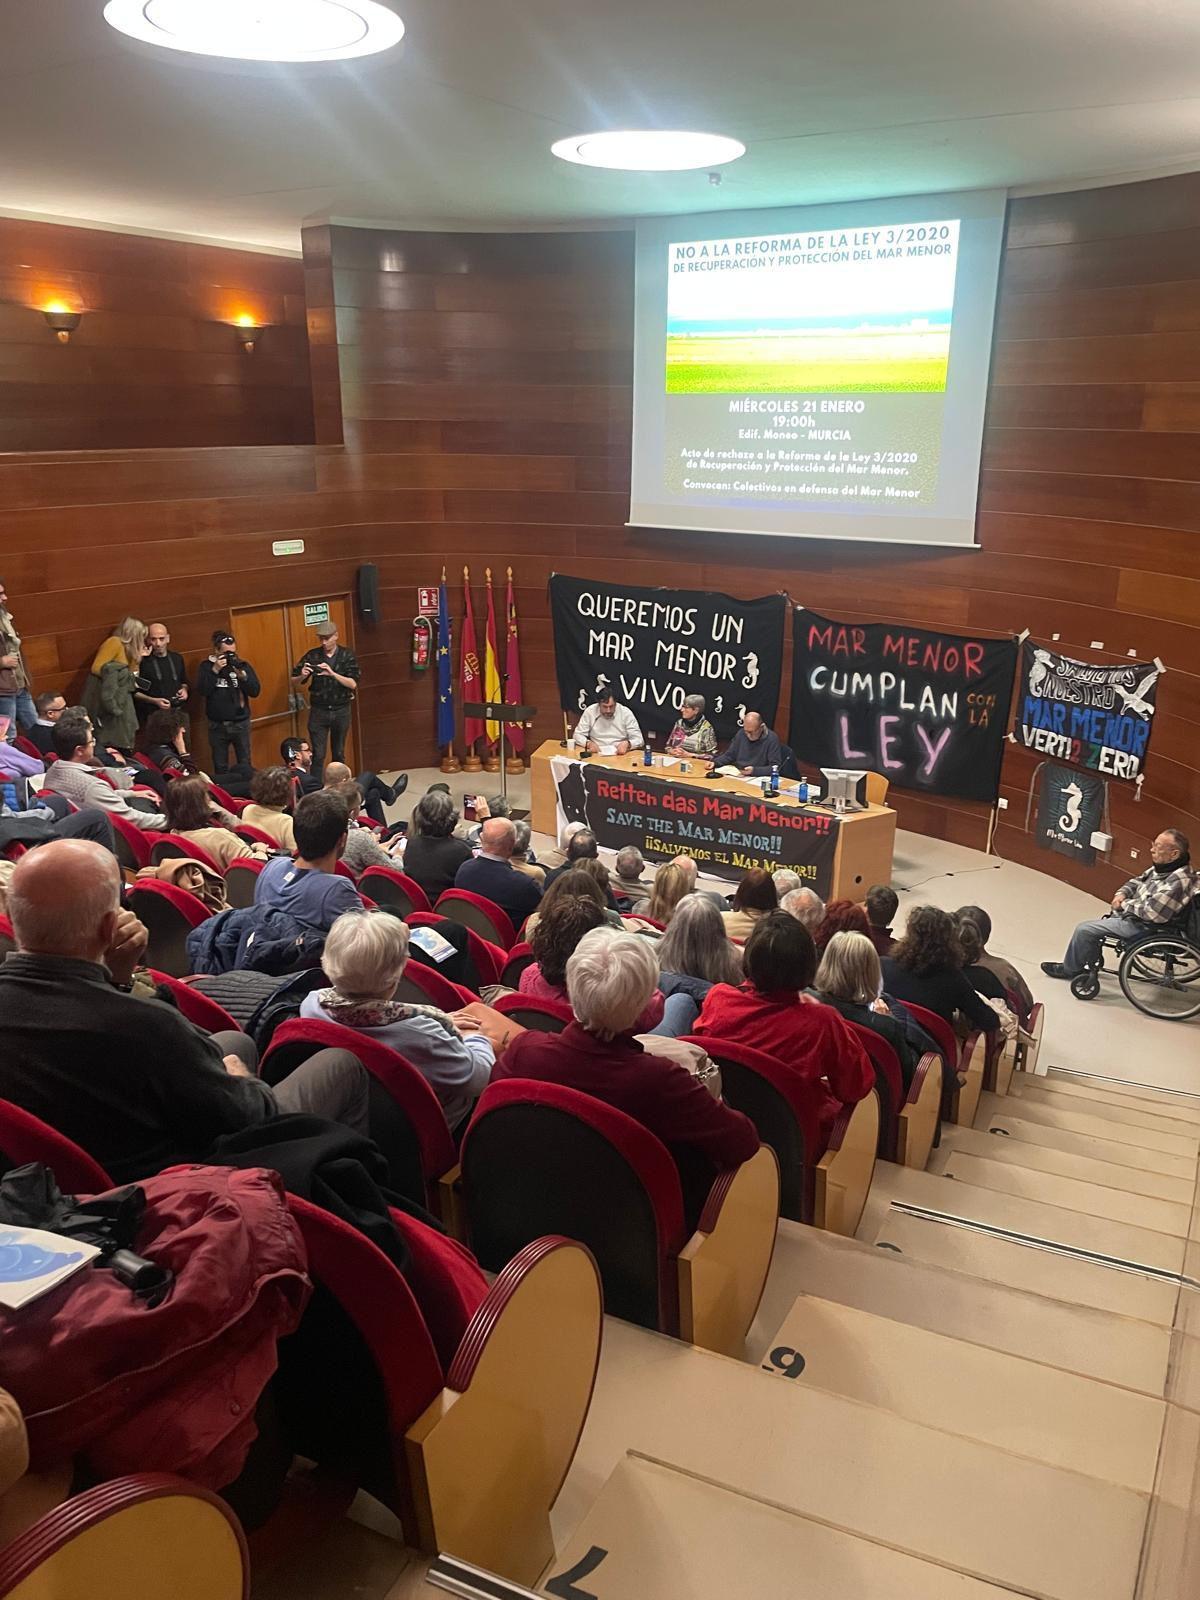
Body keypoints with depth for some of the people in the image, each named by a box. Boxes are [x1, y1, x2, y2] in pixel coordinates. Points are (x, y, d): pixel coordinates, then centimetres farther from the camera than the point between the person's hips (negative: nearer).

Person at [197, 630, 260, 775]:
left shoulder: (243, 665, 1)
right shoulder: (207, 666, 1)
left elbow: (255, 692, -5)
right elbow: (202, 691, -12)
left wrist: (242, 675, -20)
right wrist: (215, 670, -18)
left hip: (240, 723, 0)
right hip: (217, 725, 0)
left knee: (244, 765, 6)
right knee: (220, 767, 8)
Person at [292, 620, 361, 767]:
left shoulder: (347, 656, -3)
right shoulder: (312, 656, -2)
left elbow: (353, 684, -12)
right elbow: (295, 682, 1)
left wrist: (332, 674, -25)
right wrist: (302, 676, -22)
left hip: (341, 710, 1)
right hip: (318, 711, -1)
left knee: (339, 754, 12)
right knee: (318, 755, -4)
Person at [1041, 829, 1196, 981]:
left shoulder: (1179, 881, -28)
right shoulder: (1161, 867, 0)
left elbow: (1151, 912, -30)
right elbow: (1136, 882, 15)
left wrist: (1125, 904, -15)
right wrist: (1122, 893, -5)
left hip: (1142, 927, -10)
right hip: (1131, 915, 10)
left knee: (1084, 929, -9)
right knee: (1091, 923, 18)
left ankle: (1070, 969, 12)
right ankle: (1092, 964, 33)